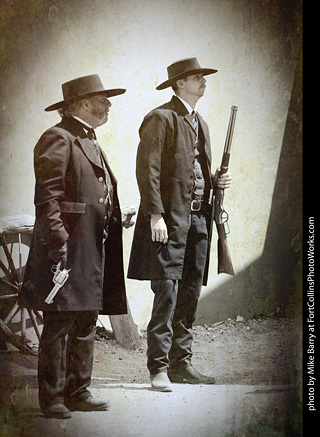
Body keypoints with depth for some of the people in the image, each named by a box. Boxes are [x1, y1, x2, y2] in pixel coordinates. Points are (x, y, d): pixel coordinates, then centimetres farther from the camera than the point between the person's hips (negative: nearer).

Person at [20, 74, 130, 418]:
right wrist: (57, 241, -23)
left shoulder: (91, 143, 22)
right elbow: (47, 196, -16)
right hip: (69, 248, -9)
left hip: (93, 250, 9)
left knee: (86, 323, 11)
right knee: (59, 323, -4)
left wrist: (117, 221, 19)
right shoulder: (58, 139, -9)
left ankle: (78, 392, 18)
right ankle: (51, 398, 4)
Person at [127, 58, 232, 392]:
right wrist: (155, 215, -20)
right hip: (169, 218, -8)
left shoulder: (200, 123, 21)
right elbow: (147, 170, -13)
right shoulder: (160, 118, -5)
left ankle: (181, 363, 16)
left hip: (198, 218, 8)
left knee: (190, 293, 9)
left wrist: (216, 181, 8)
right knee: (167, 292, -10)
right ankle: (159, 368, -6)